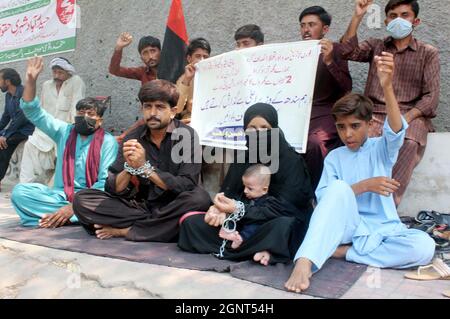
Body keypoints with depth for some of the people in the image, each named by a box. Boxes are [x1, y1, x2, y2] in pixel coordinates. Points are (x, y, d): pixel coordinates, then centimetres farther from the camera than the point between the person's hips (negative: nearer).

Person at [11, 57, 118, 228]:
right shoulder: (64, 131, 11)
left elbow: (106, 182, -12)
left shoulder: (108, 142, -3)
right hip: (60, 195, 4)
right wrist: (31, 80, -6)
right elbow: (33, 112, 10)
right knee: (19, 191, -19)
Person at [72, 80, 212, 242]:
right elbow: (113, 190, -3)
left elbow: (187, 186, -18)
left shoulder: (186, 135, -8)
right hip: (140, 205, 3)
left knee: (200, 199, -34)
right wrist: (130, 167, -22)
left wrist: (144, 167, -23)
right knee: (82, 199, -10)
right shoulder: (132, 138, 0)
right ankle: (162, 229, -16)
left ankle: (125, 230, -17)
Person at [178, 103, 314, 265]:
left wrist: (239, 209, -27)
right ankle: (258, 250, -22)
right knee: (190, 222, -12)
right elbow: (228, 193, 0)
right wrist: (221, 209, -24)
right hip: (245, 223, 5)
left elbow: (285, 208, -20)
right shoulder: (242, 156, 3)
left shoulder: (291, 161, -12)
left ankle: (228, 248, -20)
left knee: (283, 226, -40)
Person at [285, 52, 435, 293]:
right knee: (339, 187, -30)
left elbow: (396, 130, -20)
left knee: (424, 246, -29)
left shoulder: (382, 149, 4)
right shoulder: (334, 157, 8)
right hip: (348, 226, 0)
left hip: (381, 229, 1)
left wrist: (387, 87, -38)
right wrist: (364, 185, -18)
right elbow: (323, 197, -5)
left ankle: (343, 251, -20)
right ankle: (304, 262, -41)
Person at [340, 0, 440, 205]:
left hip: (411, 116, -1)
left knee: (408, 143, -36)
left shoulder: (428, 53, 13)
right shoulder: (375, 46, 21)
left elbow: (431, 97, 3)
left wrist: (405, 118, -14)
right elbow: (348, 52, 0)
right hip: (375, 115, 1)